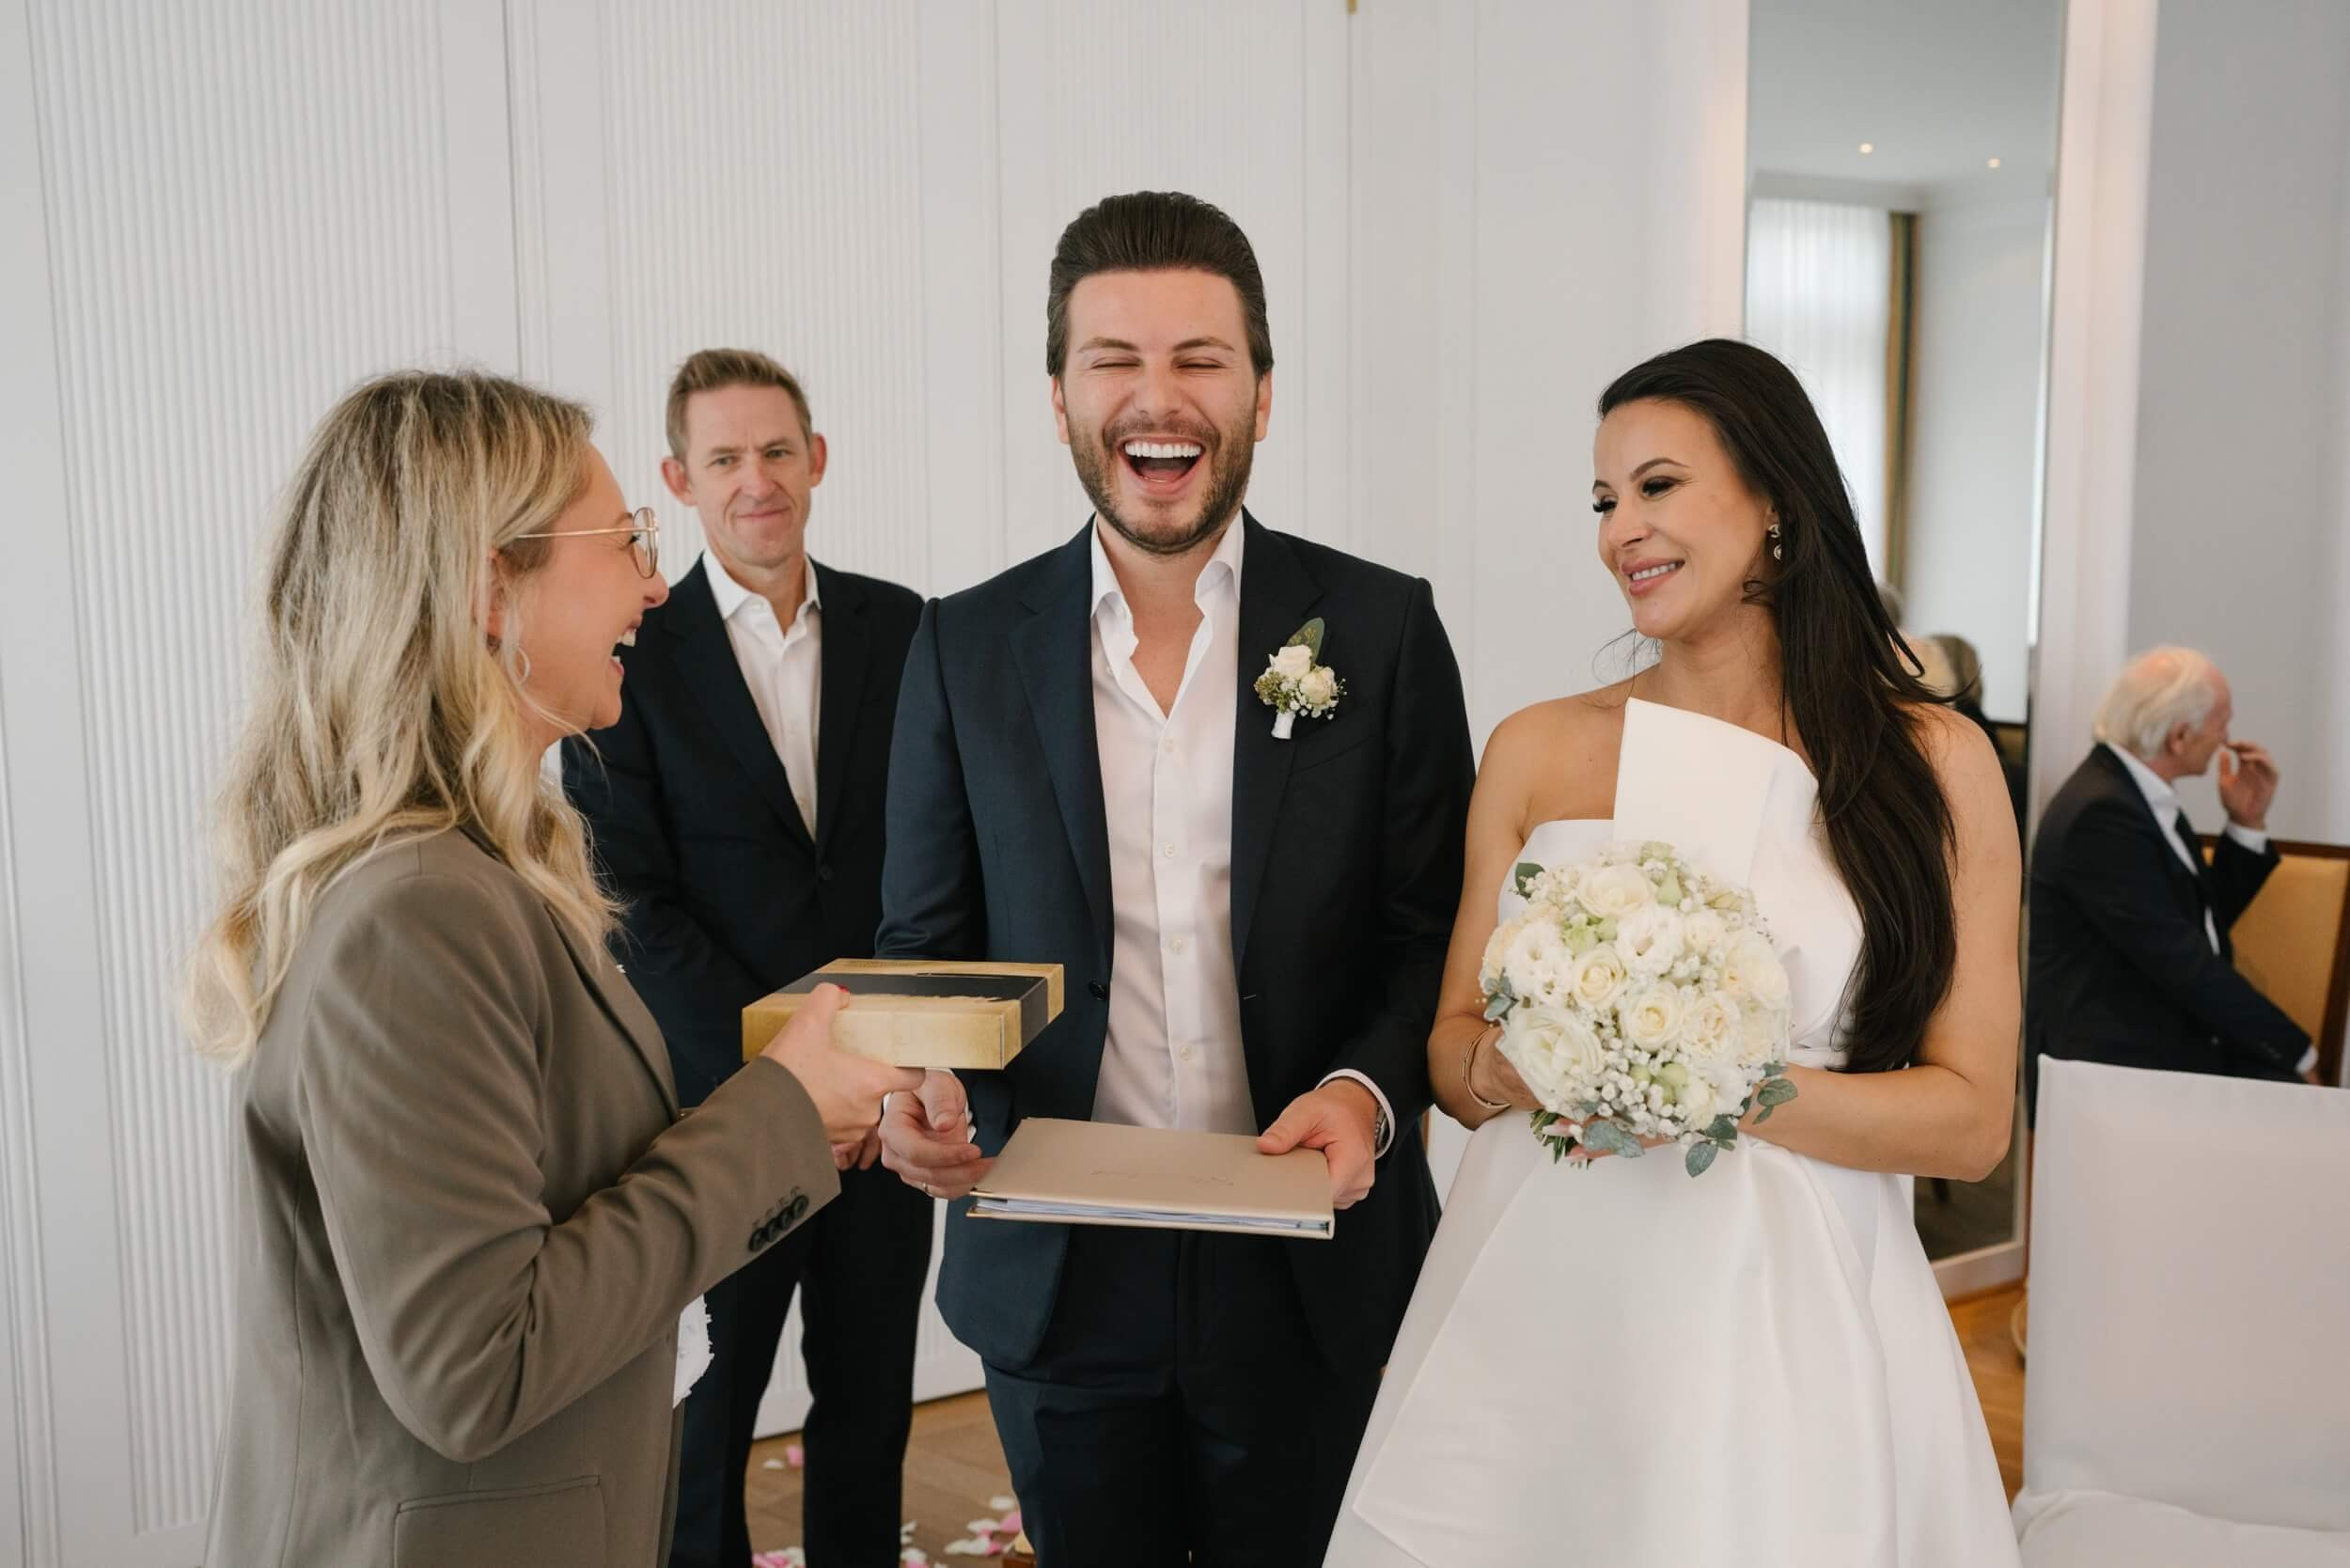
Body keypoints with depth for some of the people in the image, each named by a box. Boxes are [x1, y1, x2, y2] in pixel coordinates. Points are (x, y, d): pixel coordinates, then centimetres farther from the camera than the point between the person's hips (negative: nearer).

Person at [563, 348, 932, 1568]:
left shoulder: (907, 631, 2)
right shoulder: (630, 656, -5)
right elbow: (635, 907, -8)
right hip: (715, 1104, -2)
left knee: (871, 1397, 16)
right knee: (709, 1405, 14)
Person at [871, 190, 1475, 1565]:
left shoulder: (1384, 629, -5)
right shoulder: (965, 648, -2)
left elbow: (1437, 929, -2)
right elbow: (926, 944, 3)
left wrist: (1369, 1090, -19)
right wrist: (923, 1090, -15)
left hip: (1311, 1274, -1)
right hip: (1056, 1281, 1)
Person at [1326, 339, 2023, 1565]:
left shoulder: (1933, 763, -3)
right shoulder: (1537, 751, 2)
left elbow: (1971, 1119, -5)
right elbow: (1450, 1052, 6)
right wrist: (1513, 1067, -16)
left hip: (1782, 1323, -1)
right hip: (1535, 1306, 2)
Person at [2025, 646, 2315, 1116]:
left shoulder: (2141, 794, 11)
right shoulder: (2101, 813, -19)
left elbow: (2207, 919, 21)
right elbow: (2183, 962, -20)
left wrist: (2248, 822, 10)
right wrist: (2296, 1050, -13)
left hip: (2178, 1041, 9)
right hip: (2109, 1066, -9)